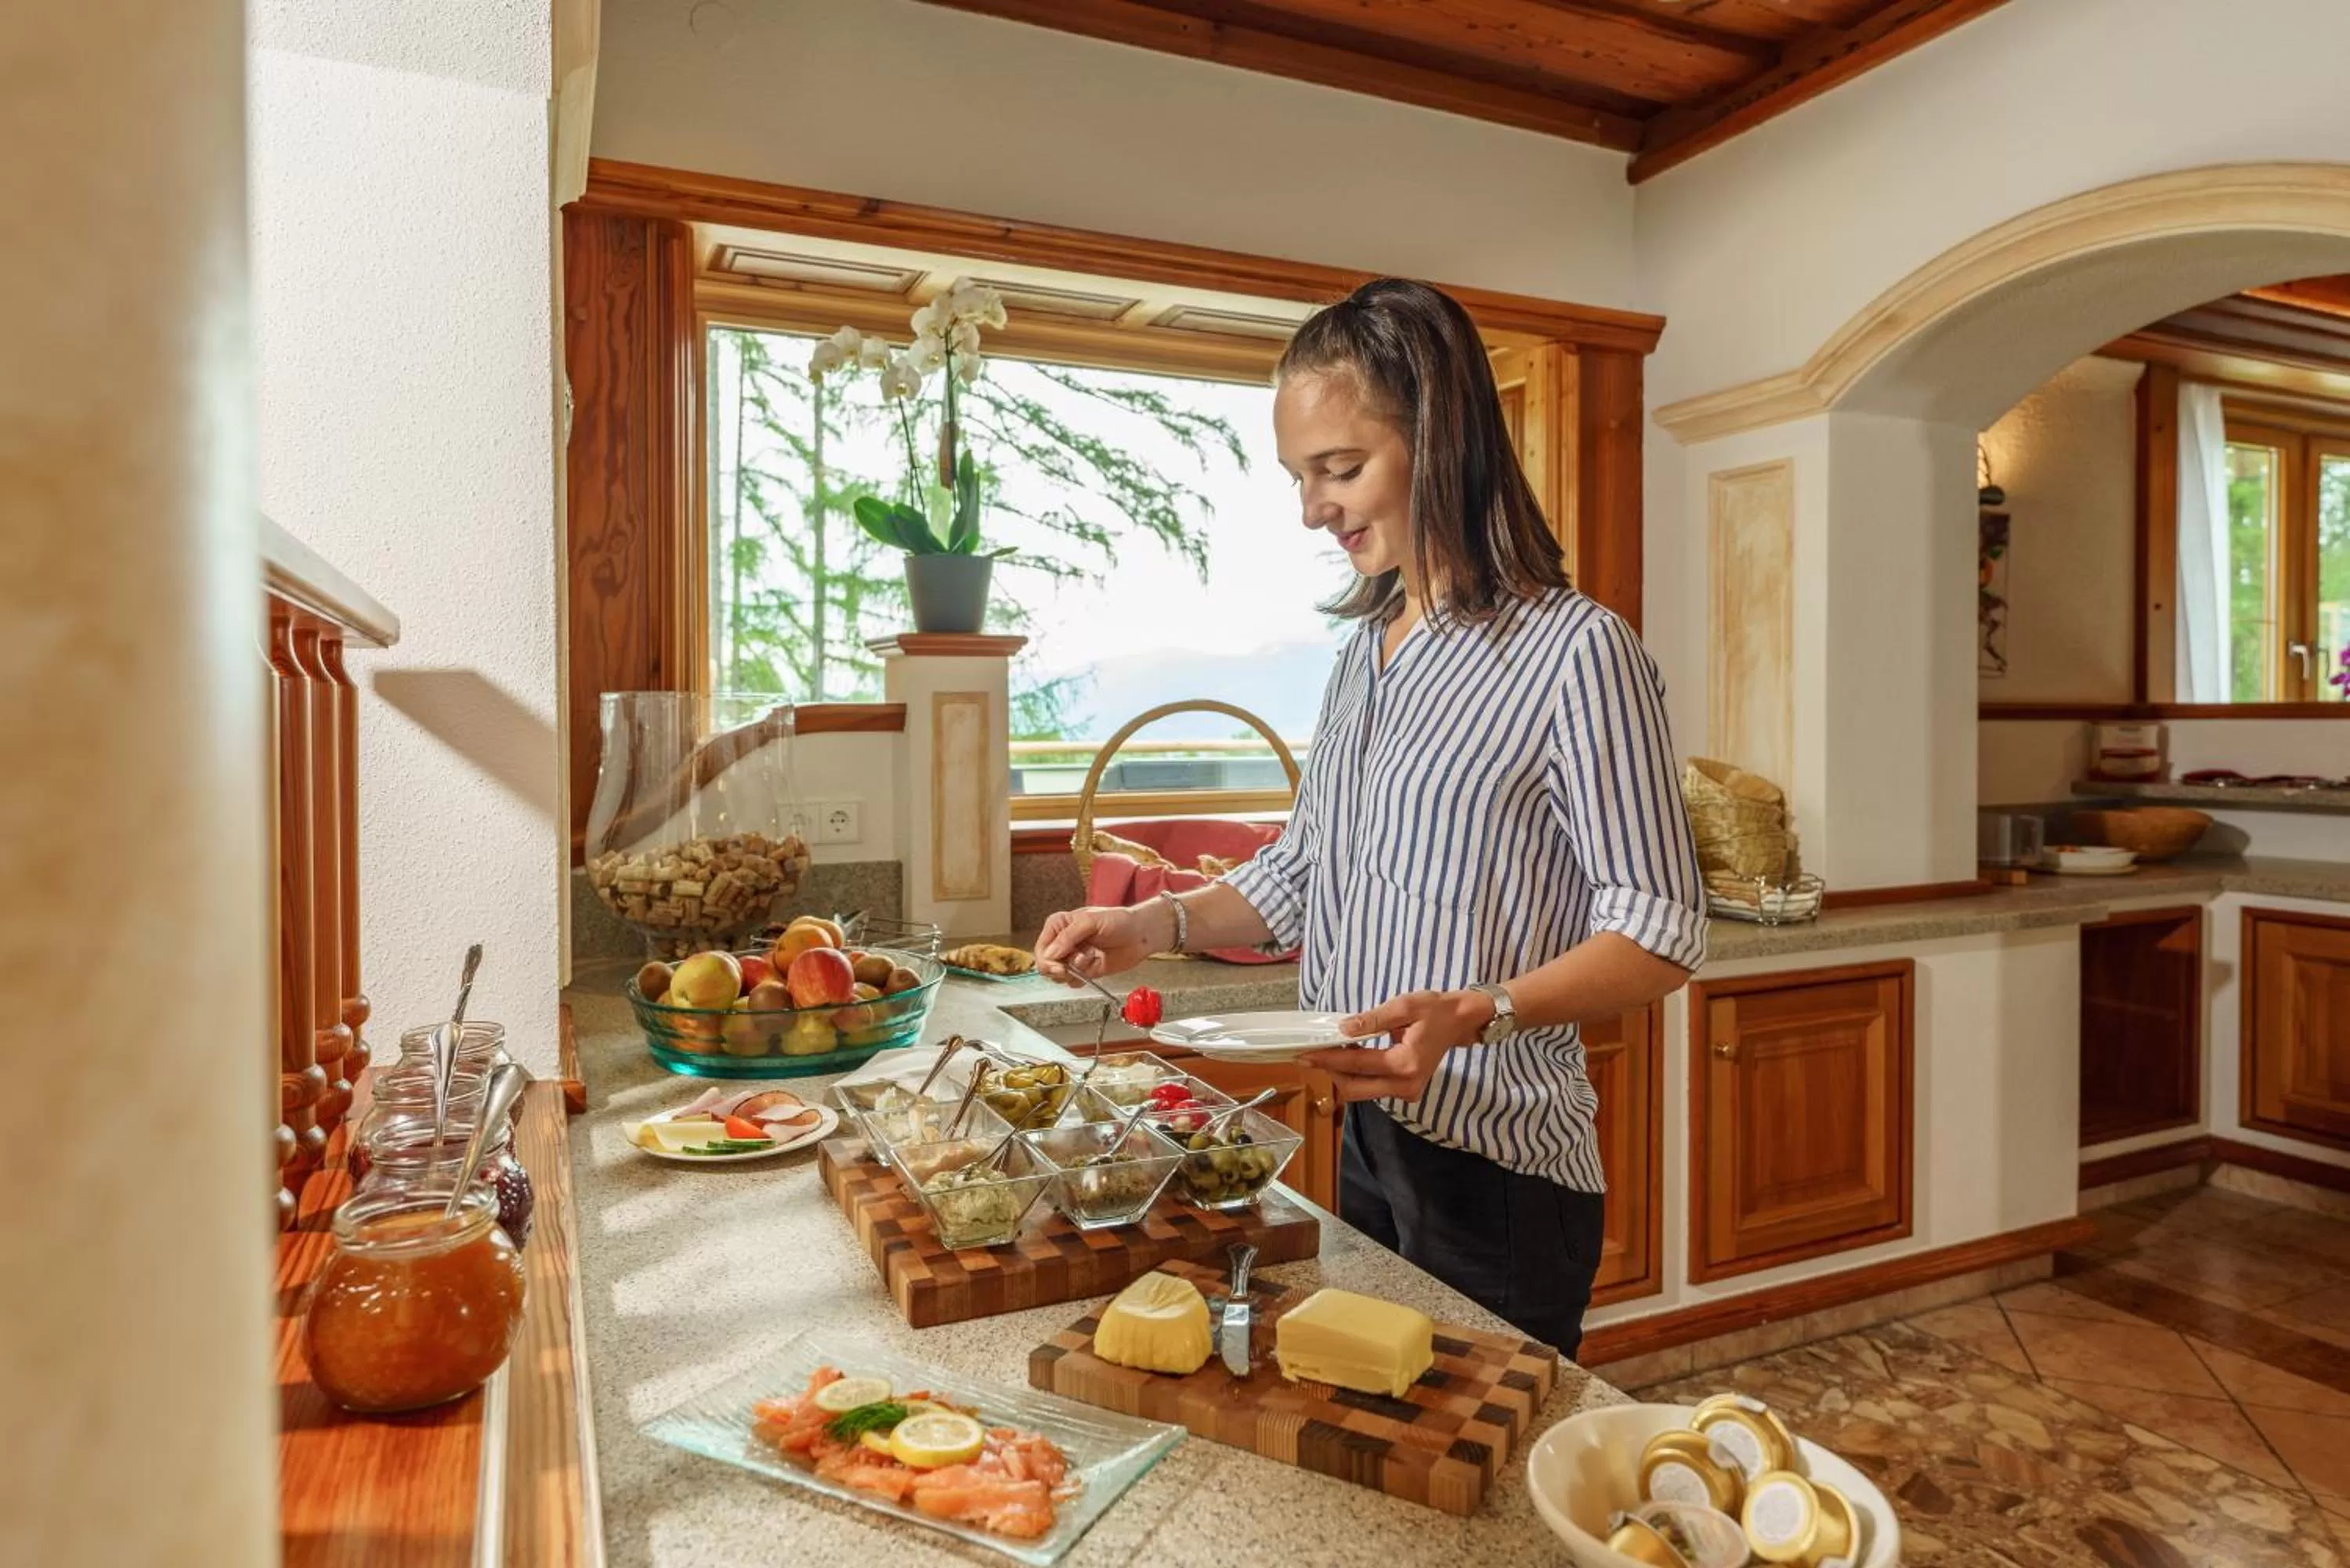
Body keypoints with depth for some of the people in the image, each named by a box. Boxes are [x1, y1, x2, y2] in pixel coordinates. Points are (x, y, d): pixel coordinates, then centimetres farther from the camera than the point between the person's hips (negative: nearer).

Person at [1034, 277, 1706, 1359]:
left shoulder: (1576, 650, -15)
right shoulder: (1365, 649, 9)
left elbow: (1659, 933, -15)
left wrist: (1473, 1013, -29)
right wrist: (1156, 926, 1)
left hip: (1497, 1165, -7)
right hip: (1364, 1140, 7)